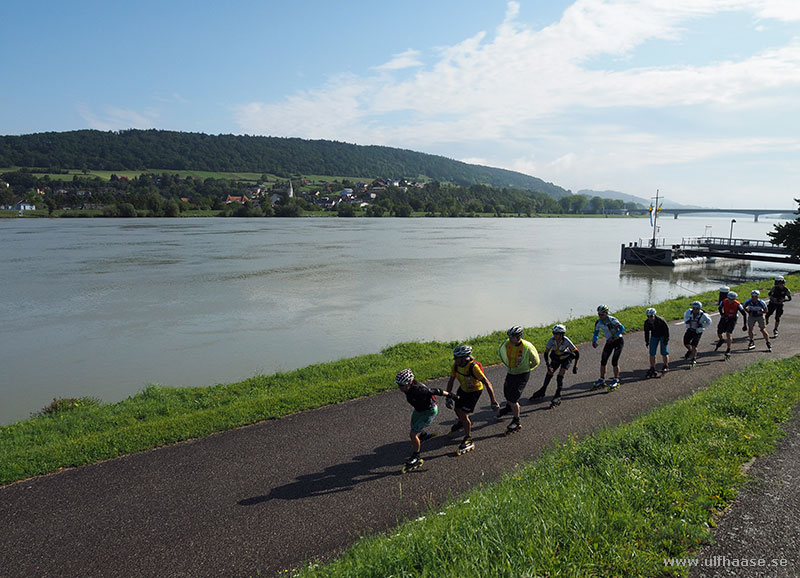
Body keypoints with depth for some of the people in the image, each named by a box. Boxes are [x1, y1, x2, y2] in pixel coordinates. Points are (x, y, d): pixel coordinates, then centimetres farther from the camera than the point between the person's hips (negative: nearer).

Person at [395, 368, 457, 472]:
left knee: (413, 434, -12)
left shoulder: (419, 390, -40)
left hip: (429, 412, -8)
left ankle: (416, 458, 8)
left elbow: (435, 391, -29)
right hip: (419, 409, 8)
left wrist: (449, 395, -16)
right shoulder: (408, 388, -17)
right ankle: (424, 435, 62)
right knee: (414, 428, 27)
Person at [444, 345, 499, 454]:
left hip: (475, 391, -6)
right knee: (457, 409, 20)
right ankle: (462, 423, 56)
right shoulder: (456, 365, -18)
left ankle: (468, 441, 6)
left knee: (463, 414, -11)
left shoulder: (473, 367, -37)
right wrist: (448, 398, -8)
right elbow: (451, 381, -5)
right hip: (463, 388, 6)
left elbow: (487, 383, -33)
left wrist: (494, 402, -32)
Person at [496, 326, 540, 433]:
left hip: (522, 375, -5)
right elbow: (501, 353, 11)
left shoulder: (527, 347, -26)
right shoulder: (506, 344, -15)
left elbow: (536, 362, -8)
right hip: (511, 372, 5)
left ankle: (516, 422, 7)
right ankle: (509, 408, 57)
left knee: (513, 398, -11)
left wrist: (526, 368, 3)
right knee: (506, 392, 23)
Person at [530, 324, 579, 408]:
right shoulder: (551, 340, -25)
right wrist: (548, 365, -22)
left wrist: (575, 366, -20)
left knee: (560, 377, -15)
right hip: (556, 358, 3)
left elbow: (577, 353, -23)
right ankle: (542, 391, 21)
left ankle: (558, 397, -3)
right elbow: (546, 353, -15)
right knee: (549, 373, 1)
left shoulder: (566, 341, -33)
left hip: (566, 358, -3)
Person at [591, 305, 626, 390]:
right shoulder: (598, 322, -5)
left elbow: (622, 328, -28)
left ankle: (616, 380, 4)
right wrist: (594, 341, -12)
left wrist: (613, 337, -32)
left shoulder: (612, 320, -22)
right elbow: (596, 333, 7)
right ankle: (602, 380, 15)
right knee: (603, 361, 3)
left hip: (618, 341, -6)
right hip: (609, 342, 6)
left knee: (614, 361, -12)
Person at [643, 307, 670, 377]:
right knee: (652, 353, -2)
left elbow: (667, 329, -15)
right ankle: (652, 369, 5)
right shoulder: (647, 322, -15)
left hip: (663, 336, -4)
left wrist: (666, 339, -15)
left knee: (664, 353, -5)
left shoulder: (660, 320, -27)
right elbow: (646, 332, 2)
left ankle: (666, 366, 18)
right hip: (654, 336, 4)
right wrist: (647, 341, 4)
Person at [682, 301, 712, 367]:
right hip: (690, 329, 4)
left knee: (693, 346, -10)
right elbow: (685, 316, 8)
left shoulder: (703, 315, -23)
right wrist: (686, 321, -10)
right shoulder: (689, 312, -16)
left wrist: (702, 325, -17)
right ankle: (690, 350, 38)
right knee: (686, 343, 2)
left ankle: (694, 359, 12)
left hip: (698, 331, -3)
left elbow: (709, 322, -4)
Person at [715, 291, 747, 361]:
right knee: (719, 332, 7)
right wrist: (722, 315, -11)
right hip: (725, 318, 3)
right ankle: (721, 340, 45)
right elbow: (720, 308, 4)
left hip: (732, 319, -3)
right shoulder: (724, 302, -17)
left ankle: (728, 351, -4)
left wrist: (745, 325, -16)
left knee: (729, 334, -16)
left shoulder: (737, 305, -25)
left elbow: (744, 314, -16)